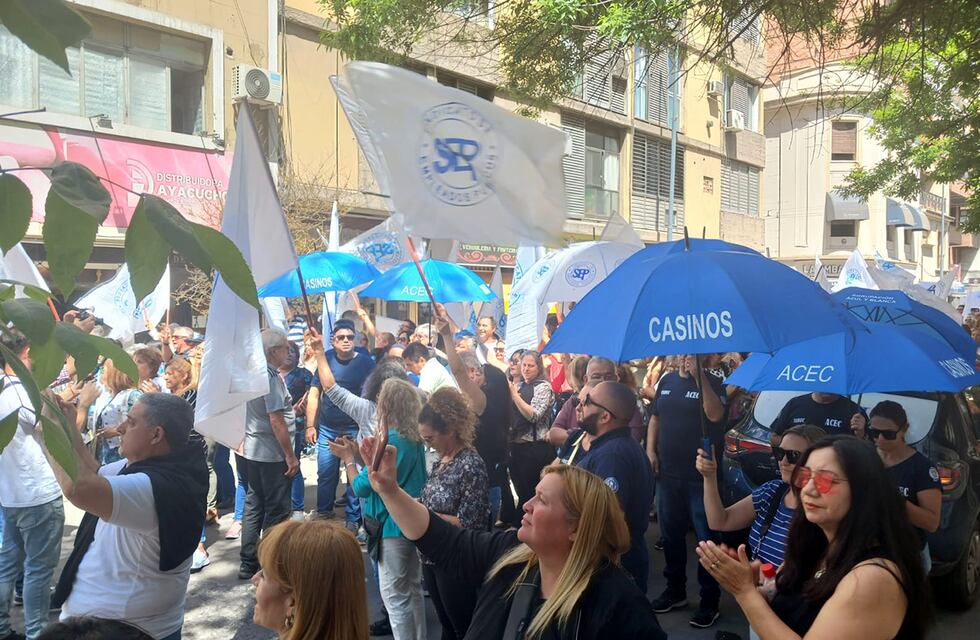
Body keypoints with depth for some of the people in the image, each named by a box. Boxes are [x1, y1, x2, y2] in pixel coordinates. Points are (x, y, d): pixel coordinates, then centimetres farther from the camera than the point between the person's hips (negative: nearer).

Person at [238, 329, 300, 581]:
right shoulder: (270, 377, -19)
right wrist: (290, 456, -17)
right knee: (276, 511, 2)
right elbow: (276, 420, -21)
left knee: (254, 506, 14)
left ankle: (249, 564, 20)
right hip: (272, 455, -9)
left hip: (252, 451, 9)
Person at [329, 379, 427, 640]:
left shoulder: (390, 441, -22)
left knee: (395, 596, 3)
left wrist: (348, 458, -2)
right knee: (413, 590, 20)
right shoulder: (415, 439, 4)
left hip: (393, 526, -9)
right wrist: (359, 454, 11)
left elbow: (362, 487, -17)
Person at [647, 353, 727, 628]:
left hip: (701, 475, -5)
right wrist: (650, 450, 4)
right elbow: (655, 417, 16)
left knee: (707, 537, 0)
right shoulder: (667, 381, 11)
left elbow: (715, 415, -23)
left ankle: (709, 600, 11)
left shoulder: (712, 382, -5)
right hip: (668, 472, 6)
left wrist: (699, 376, -24)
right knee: (671, 534, 15)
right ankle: (675, 590, 30)